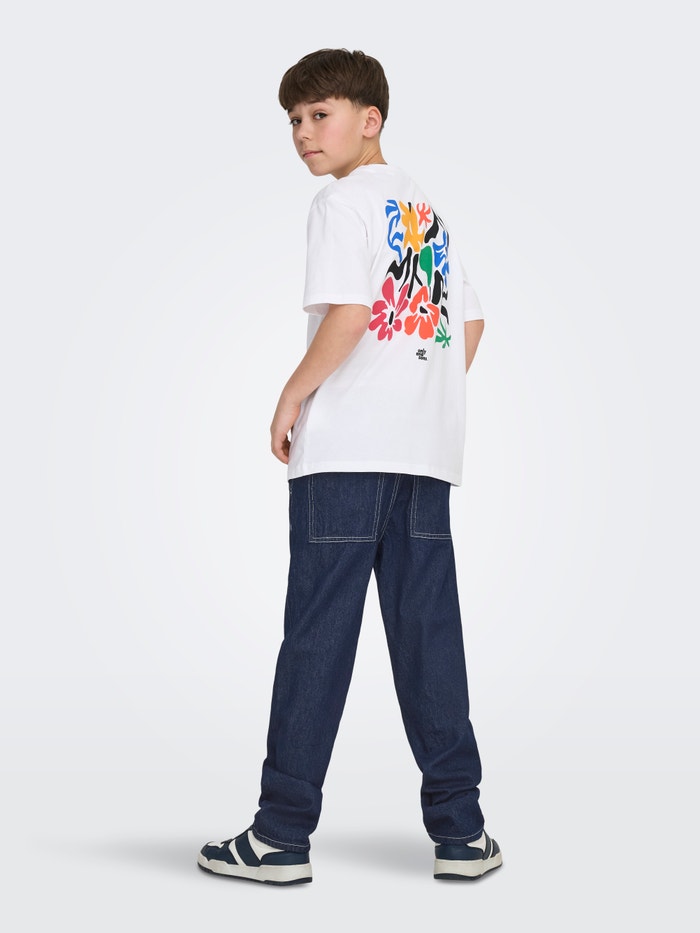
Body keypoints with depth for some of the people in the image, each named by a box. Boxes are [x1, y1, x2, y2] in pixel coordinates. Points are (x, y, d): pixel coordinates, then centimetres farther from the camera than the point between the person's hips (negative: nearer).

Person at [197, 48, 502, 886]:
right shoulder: (426, 209, 19)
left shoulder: (344, 200, -3)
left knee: (317, 634, -3)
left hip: (346, 449, -7)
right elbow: (470, 321, 19)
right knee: (428, 634, 7)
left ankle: (282, 834, 3)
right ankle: (460, 831, 9)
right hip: (427, 450, 7)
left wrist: (293, 395, -7)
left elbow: (347, 311, -17)